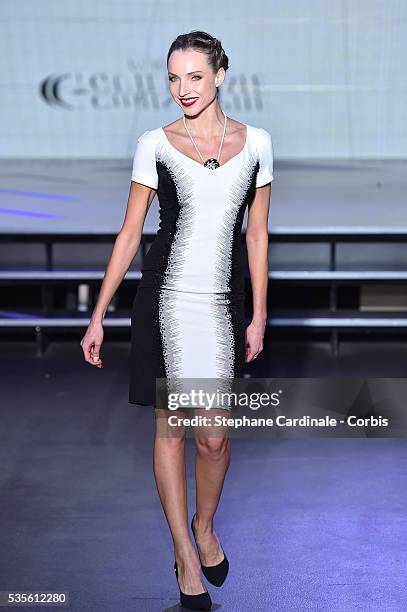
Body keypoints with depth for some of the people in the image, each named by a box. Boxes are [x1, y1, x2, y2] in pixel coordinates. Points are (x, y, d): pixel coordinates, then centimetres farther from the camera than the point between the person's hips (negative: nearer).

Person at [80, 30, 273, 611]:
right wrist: (97, 316, 2)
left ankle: (205, 528, 30)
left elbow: (257, 233, 9)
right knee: (171, 428, 4)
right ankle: (186, 553, 17)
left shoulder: (255, 142, 5)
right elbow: (130, 233, 3)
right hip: (167, 299, -1)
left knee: (214, 435, 1)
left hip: (223, 303, 1)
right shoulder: (155, 145, 0)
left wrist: (259, 316, 6)